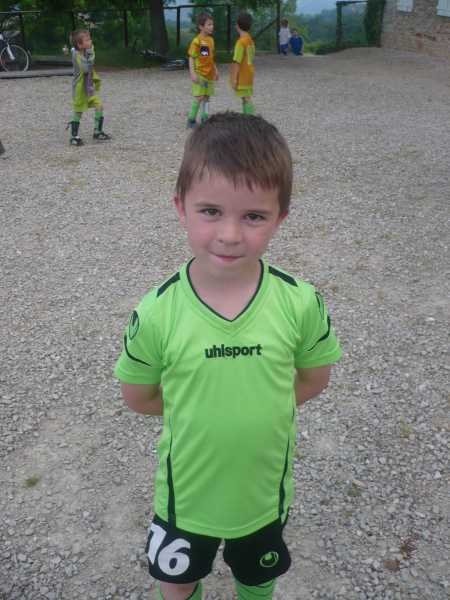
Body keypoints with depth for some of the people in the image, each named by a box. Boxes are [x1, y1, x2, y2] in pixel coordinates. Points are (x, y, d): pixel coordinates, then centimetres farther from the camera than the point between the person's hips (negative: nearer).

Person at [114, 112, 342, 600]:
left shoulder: (300, 303, -22)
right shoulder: (157, 313, -24)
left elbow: (313, 378, -5)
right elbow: (138, 396, -8)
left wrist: (257, 407, -12)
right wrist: (193, 411, -11)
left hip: (264, 491, 1)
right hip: (186, 493, 0)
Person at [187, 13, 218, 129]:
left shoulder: (211, 39, 8)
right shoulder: (197, 41, -13)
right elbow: (191, 58, -13)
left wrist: (215, 70, 17)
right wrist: (192, 73, -21)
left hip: (209, 74, 7)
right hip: (199, 74, -7)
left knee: (207, 96, 10)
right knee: (199, 97, -9)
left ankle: (205, 118, 19)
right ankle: (191, 120, 1)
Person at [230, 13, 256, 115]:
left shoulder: (241, 42, -17)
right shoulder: (250, 40, 9)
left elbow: (237, 62, -19)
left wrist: (234, 79, -17)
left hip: (242, 76, -9)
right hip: (248, 75, 9)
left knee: (246, 99, -6)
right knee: (245, 99, 14)